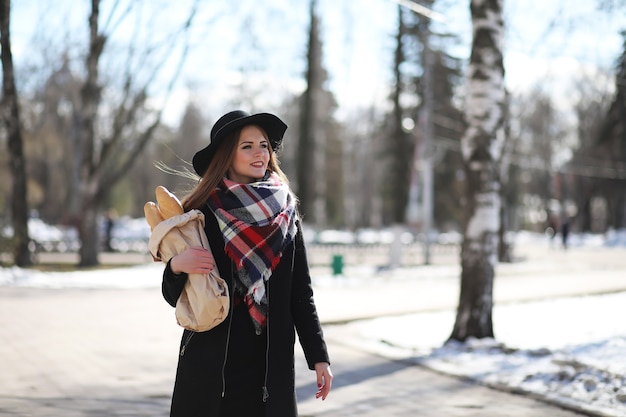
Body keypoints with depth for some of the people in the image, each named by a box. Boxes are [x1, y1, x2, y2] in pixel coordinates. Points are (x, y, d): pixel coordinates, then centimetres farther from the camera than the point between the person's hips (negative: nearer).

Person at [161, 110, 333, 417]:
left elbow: (301, 294, 8)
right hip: (209, 365, -2)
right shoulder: (200, 213, -2)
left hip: (270, 364, 2)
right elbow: (174, 297, 1)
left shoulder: (285, 215, 6)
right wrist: (176, 266, -19)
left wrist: (319, 357, 3)